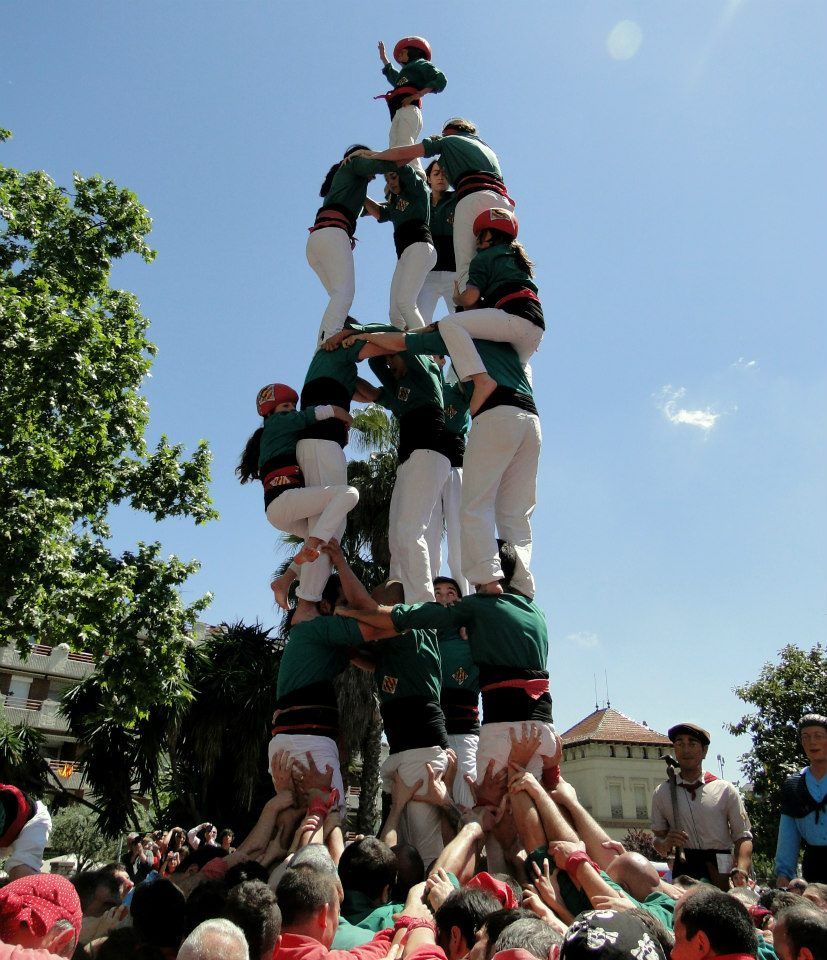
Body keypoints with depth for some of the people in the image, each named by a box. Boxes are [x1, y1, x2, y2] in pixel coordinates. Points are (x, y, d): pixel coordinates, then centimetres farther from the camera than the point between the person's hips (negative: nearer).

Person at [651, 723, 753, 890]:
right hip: (683, 872, 1)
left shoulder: (725, 790, 4)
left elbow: (743, 837, 0)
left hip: (722, 870, -1)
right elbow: (658, 838, 12)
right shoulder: (661, 793, 8)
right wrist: (666, 843, -11)